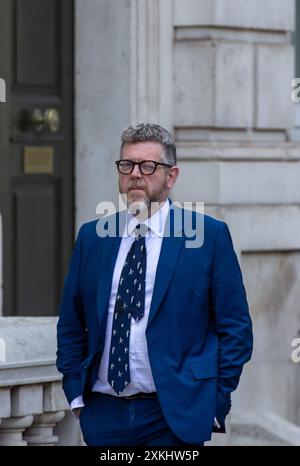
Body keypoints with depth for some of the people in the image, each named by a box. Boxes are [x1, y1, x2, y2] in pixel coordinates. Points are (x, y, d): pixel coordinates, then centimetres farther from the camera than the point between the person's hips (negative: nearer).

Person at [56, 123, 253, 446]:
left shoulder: (210, 235, 0)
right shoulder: (91, 237, 10)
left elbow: (235, 328, 0)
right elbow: (71, 325, 15)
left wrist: (216, 404, -5)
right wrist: (76, 394, 6)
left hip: (175, 418, -3)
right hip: (104, 416, 3)